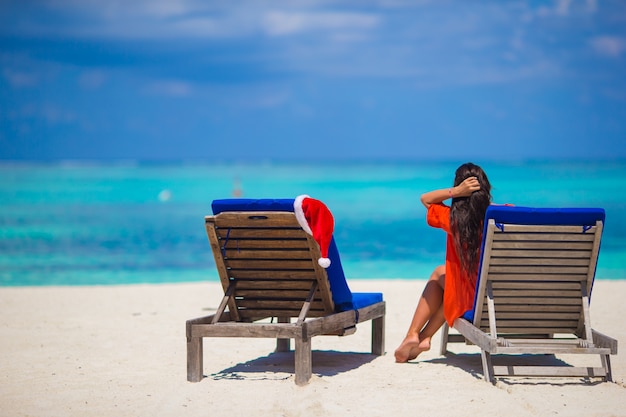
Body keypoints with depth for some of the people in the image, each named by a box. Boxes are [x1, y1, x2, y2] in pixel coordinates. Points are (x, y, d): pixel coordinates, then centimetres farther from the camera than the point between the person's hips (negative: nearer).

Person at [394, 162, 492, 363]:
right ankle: (424, 337, 38)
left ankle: (412, 335, 30)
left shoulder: (453, 217, -12)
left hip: (468, 300, -3)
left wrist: (455, 191, -8)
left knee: (439, 274, 33)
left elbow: (425, 199, 6)